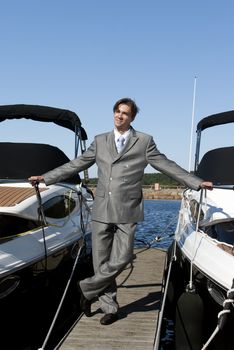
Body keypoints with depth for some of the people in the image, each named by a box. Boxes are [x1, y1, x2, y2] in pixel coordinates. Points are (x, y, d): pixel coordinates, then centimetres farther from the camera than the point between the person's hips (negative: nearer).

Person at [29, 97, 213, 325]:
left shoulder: (144, 141, 5)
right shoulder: (100, 141, 12)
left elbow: (167, 166, 5)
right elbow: (76, 164, 14)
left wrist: (196, 182, -1)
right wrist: (45, 178, 10)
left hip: (127, 210, -2)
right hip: (102, 210, 3)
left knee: (120, 260, -9)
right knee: (101, 261, 5)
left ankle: (87, 289, 15)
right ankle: (110, 308, 20)